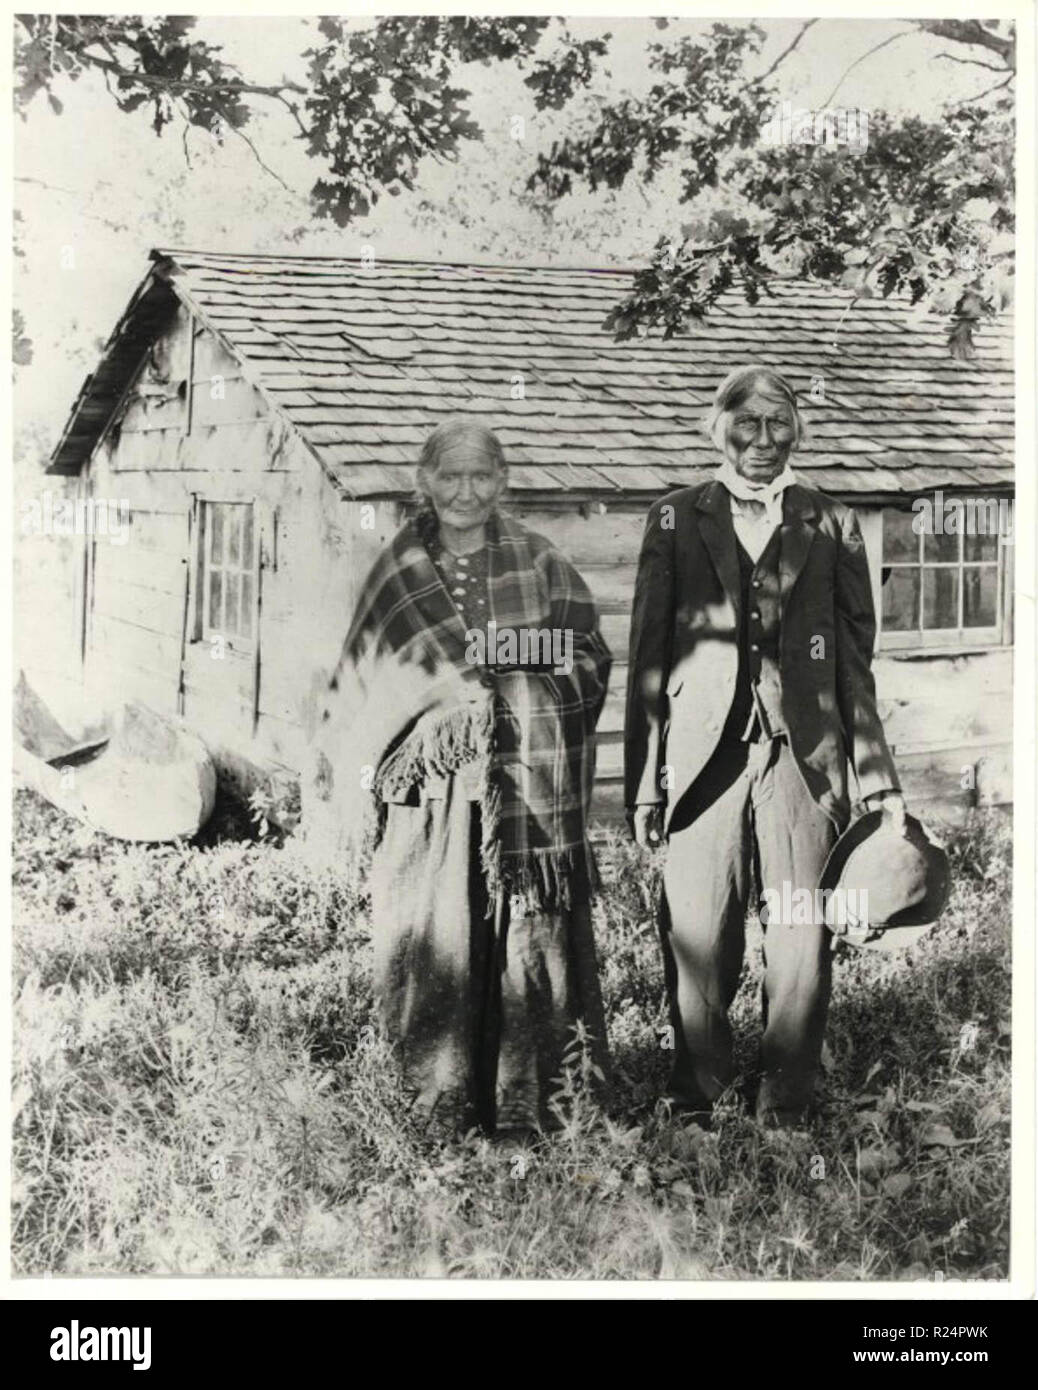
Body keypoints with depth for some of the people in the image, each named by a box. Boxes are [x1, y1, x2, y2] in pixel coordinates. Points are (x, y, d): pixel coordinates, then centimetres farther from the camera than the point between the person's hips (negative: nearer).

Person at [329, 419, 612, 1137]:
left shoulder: (542, 566, 7)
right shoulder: (398, 573, 10)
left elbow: (589, 660, 4)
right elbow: (360, 684, 11)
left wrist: (493, 689, -9)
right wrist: (438, 695, -6)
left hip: (528, 783, 0)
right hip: (433, 788, 1)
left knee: (528, 938, -2)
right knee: (435, 942, -1)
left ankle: (530, 1101, 7)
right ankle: (440, 1101, 9)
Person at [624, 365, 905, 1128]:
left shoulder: (832, 524, 10)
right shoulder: (675, 520, 9)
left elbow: (857, 661, 9)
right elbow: (648, 658, 6)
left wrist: (876, 777, 5)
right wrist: (644, 782, 1)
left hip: (805, 760, 1)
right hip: (705, 759, 0)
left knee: (802, 946, 2)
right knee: (697, 945, 2)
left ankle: (787, 1110, 16)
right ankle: (696, 1107, 17)